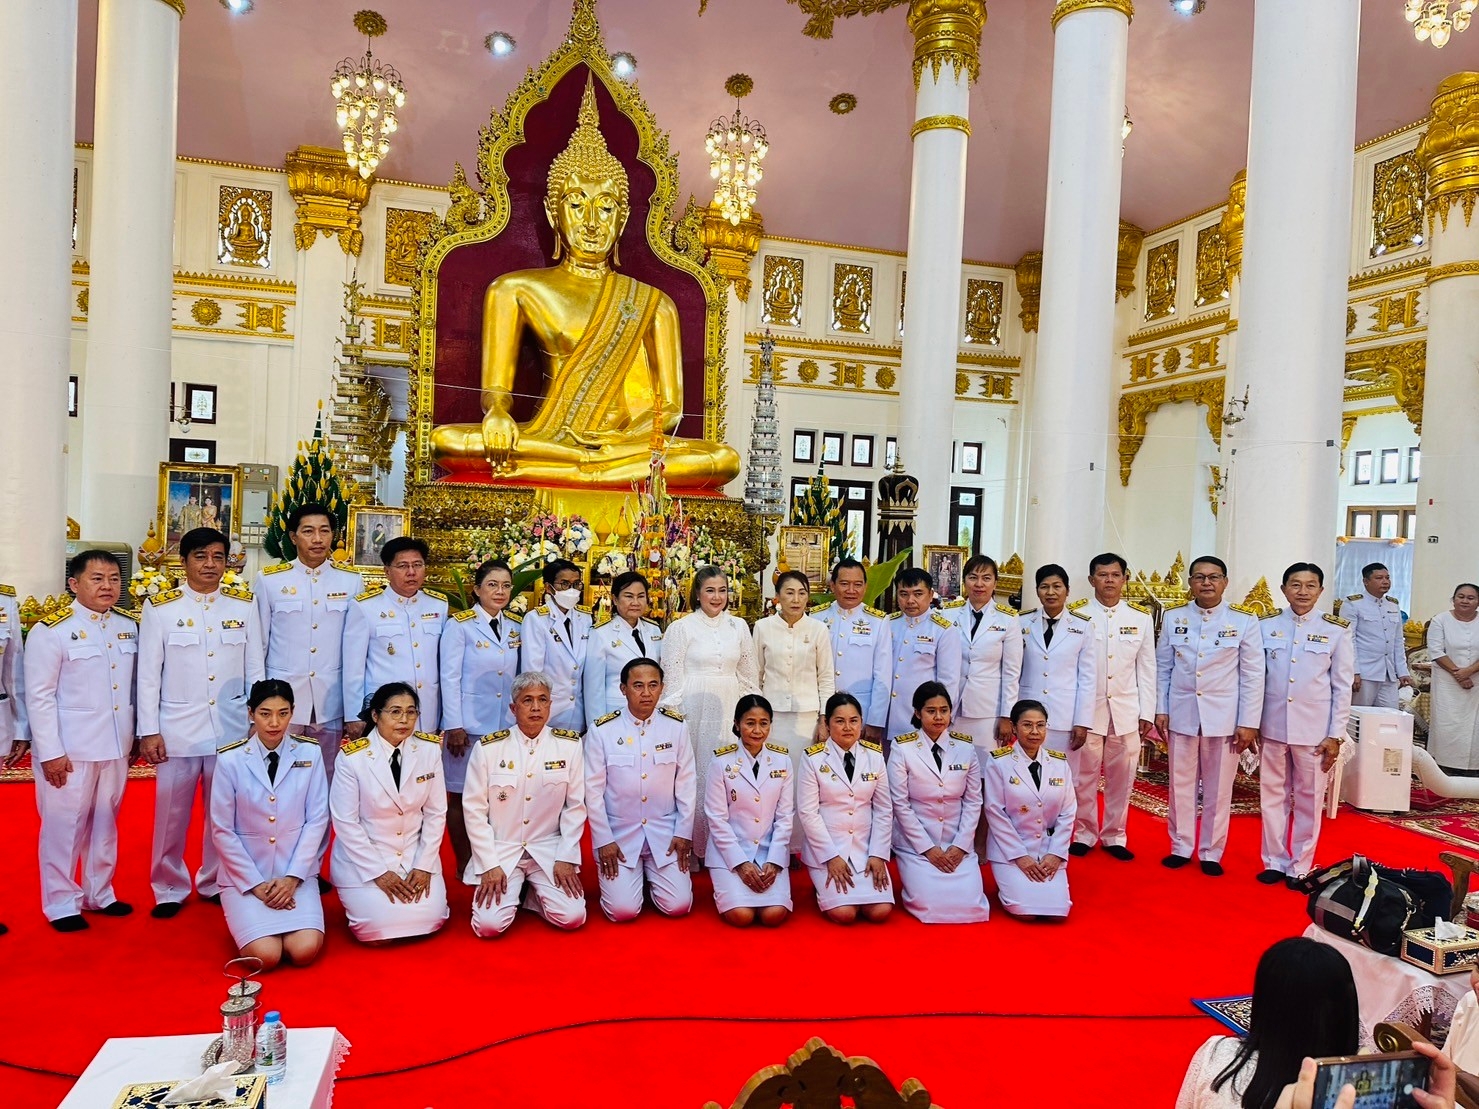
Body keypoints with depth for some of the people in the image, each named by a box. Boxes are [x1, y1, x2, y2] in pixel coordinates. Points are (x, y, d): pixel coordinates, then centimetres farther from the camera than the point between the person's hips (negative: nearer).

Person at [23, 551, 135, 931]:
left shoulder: (129, 626, 5)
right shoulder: (51, 630, -12)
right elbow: (39, 696, -12)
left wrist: (135, 735, 9)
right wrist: (50, 752, -13)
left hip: (114, 745, 5)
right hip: (69, 749, -5)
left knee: (105, 822, 16)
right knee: (64, 825, 5)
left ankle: (99, 894, 30)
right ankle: (61, 904, 20)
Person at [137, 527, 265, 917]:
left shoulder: (244, 605, 3)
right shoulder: (160, 608, -1)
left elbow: (255, 669, 6)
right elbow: (148, 675, 0)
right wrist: (148, 732, -4)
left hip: (232, 728, 1)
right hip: (177, 729, -1)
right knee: (172, 815, 7)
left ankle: (215, 883, 26)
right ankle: (169, 889, 24)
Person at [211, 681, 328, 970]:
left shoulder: (309, 753, -5)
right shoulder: (230, 760, -10)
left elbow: (317, 819, -2)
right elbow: (222, 831, -5)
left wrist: (293, 877, -10)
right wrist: (255, 884, -9)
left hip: (296, 873, 1)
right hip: (244, 875, -1)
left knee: (305, 950, -16)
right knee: (266, 955, -18)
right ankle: (246, 917, 15)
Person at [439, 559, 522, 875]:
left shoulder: (517, 627, 9)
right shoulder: (459, 625, -5)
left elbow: (518, 676, 12)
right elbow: (450, 677, -7)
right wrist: (454, 726, -10)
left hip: (507, 726, 4)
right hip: (468, 726, -4)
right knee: (461, 796, 4)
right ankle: (464, 866, 17)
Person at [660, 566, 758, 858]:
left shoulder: (739, 626, 8)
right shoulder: (681, 627, -2)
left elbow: (748, 675, 13)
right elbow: (673, 678, -1)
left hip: (729, 708, 3)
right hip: (694, 708, -3)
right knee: (694, 773, 0)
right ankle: (691, 847, 13)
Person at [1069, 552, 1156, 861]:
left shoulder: (1141, 618, 5)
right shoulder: (1076, 615, -3)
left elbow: (1146, 670, 7)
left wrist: (1147, 713, 3)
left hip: (1126, 711, 2)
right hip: (1085, 710, -2)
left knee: (1121, 778, 9)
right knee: (1083, 778, 5)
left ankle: (1114, 836, 23)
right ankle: (1084, 834, 21)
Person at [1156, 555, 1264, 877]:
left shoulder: (1245, 620, -5)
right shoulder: (1173, 617, 1)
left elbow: (1253, 675, -4)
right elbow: (1163, 668, 6)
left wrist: (1248, 723, -6)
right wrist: (1161, 710, 1)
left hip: (1224, 716, -2)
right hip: (1182, 714, 2)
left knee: (1218, 790, 8)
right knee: (1181, 786, 11)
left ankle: (1211, 853, 22)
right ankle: (1181, 847, 24)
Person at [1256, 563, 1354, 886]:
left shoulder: (1336, 631, -3)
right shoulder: (1266, 626, 0)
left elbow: (1342, 687, -1)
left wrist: (1335, 735, -4)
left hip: (1314, 730, -1)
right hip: (1272, 727, 1)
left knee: (1309, 799, 8)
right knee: (1273, 796, 10)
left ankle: (1300, 867, 22)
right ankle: (1274, 862, 22)